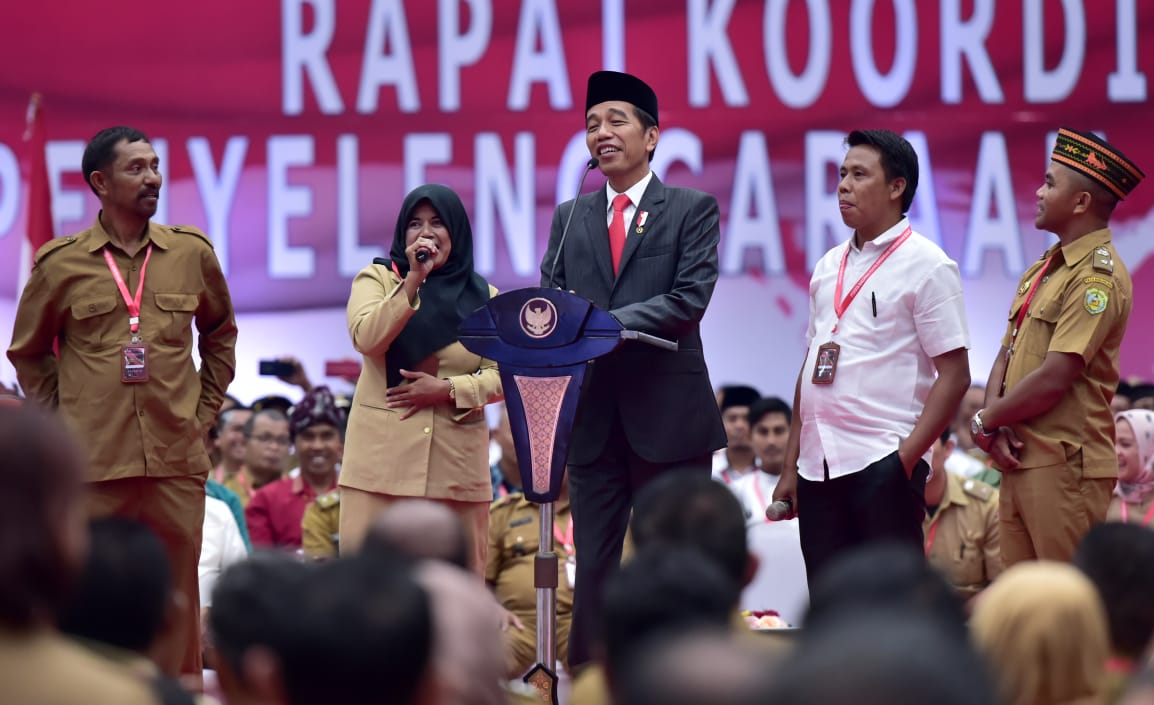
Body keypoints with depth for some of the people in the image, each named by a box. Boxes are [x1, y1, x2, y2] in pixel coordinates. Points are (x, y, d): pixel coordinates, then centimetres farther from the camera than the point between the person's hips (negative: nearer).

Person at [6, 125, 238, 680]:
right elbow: (28, 353, 13)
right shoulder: (60, 264, 1)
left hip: (177, 461, 2)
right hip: (93, 463, -2)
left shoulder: (192, 253, 7)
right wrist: (62, 420, 6)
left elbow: (220, 333, 23)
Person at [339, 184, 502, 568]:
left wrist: (447, 389, -11)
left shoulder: (484, 298, 11)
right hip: (383, 456, -2)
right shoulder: (376, 279, 7)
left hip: (456, 461, 2)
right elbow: (366, 338, -11)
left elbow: (502, 377, 4)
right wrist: (413, 280, -16)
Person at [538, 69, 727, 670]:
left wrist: (607, 324, -22)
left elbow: (690, 298, -11)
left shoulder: (693, 209, 1)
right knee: (594, 564, 6)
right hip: (592, 412, 4)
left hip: (668, 411, -4)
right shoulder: (569, 218, 14)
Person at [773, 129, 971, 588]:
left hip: (882, 464, -6)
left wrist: (908, 456, -15)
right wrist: (791, 466, 15)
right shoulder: (829, 266, 17)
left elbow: (954, 374, -7)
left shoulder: (926, 265, -2)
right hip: (818, 465, 6)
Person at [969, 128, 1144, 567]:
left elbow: (1054, 379, -19)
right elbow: (1006, 357, 17)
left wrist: (985, 422, -6)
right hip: (1019, 462, 9)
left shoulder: (1099, 275, -13)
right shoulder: (1043, 269, 17)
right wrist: (996, 426, -2)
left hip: (1066, 466, -9)